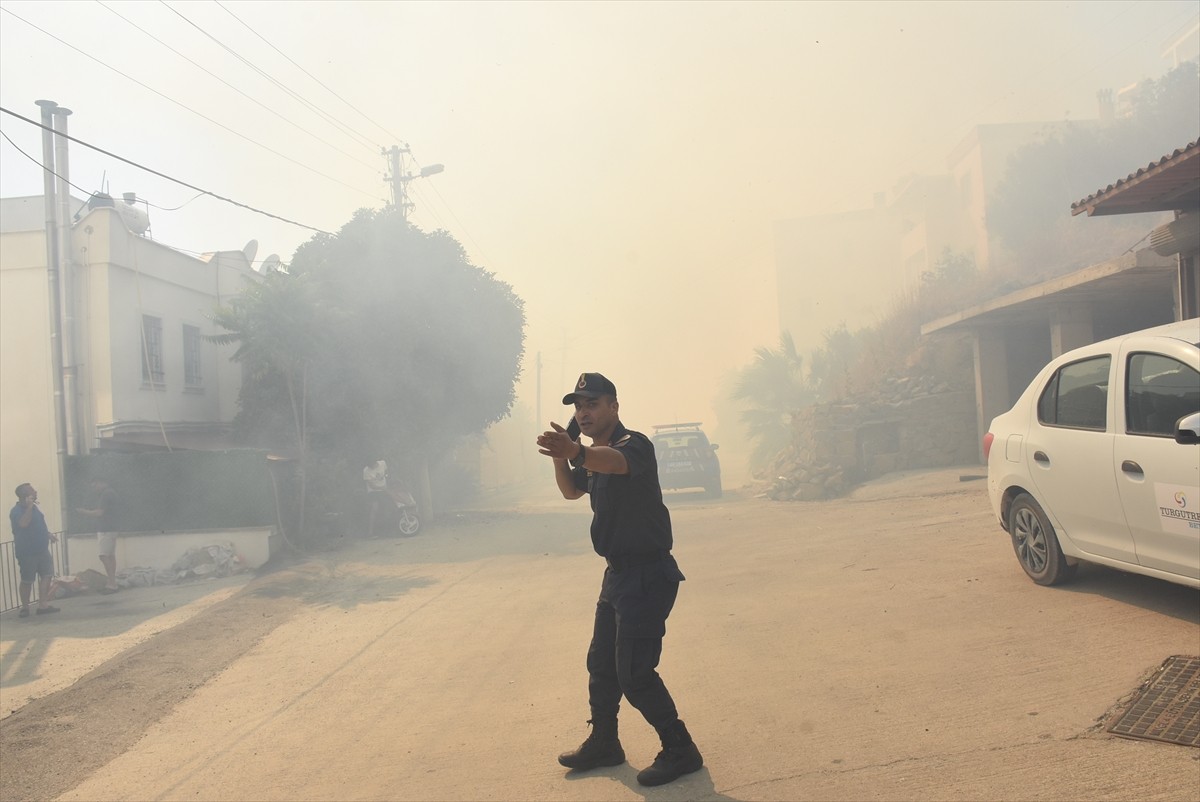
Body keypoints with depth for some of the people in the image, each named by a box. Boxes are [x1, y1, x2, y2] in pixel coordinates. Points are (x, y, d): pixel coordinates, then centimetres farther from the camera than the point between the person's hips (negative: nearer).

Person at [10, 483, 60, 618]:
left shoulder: (34, 507, 11)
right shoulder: (17, 511, -14)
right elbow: (23, 523, -34)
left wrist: (49, 534, 11)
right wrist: (29, 507, -33)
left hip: (42, 550, 8)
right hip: (27, 552, -7)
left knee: (46, 576, 3)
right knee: (27, 581, 1)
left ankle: (43, 605, 8)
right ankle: (25, 608, 15)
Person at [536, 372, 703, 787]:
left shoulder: (634, 444, -19)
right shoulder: (595, 455, 11)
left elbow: (615, 461, -43)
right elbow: (571, 490, 23)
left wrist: (577, 451, -64)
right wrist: (561, 457, 2)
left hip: (647, 574, -10)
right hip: (618, 572, 10)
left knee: (634, 672, -8)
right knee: (601, 663, 17)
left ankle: (680, 751, 7)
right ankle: (603, 743, 33)